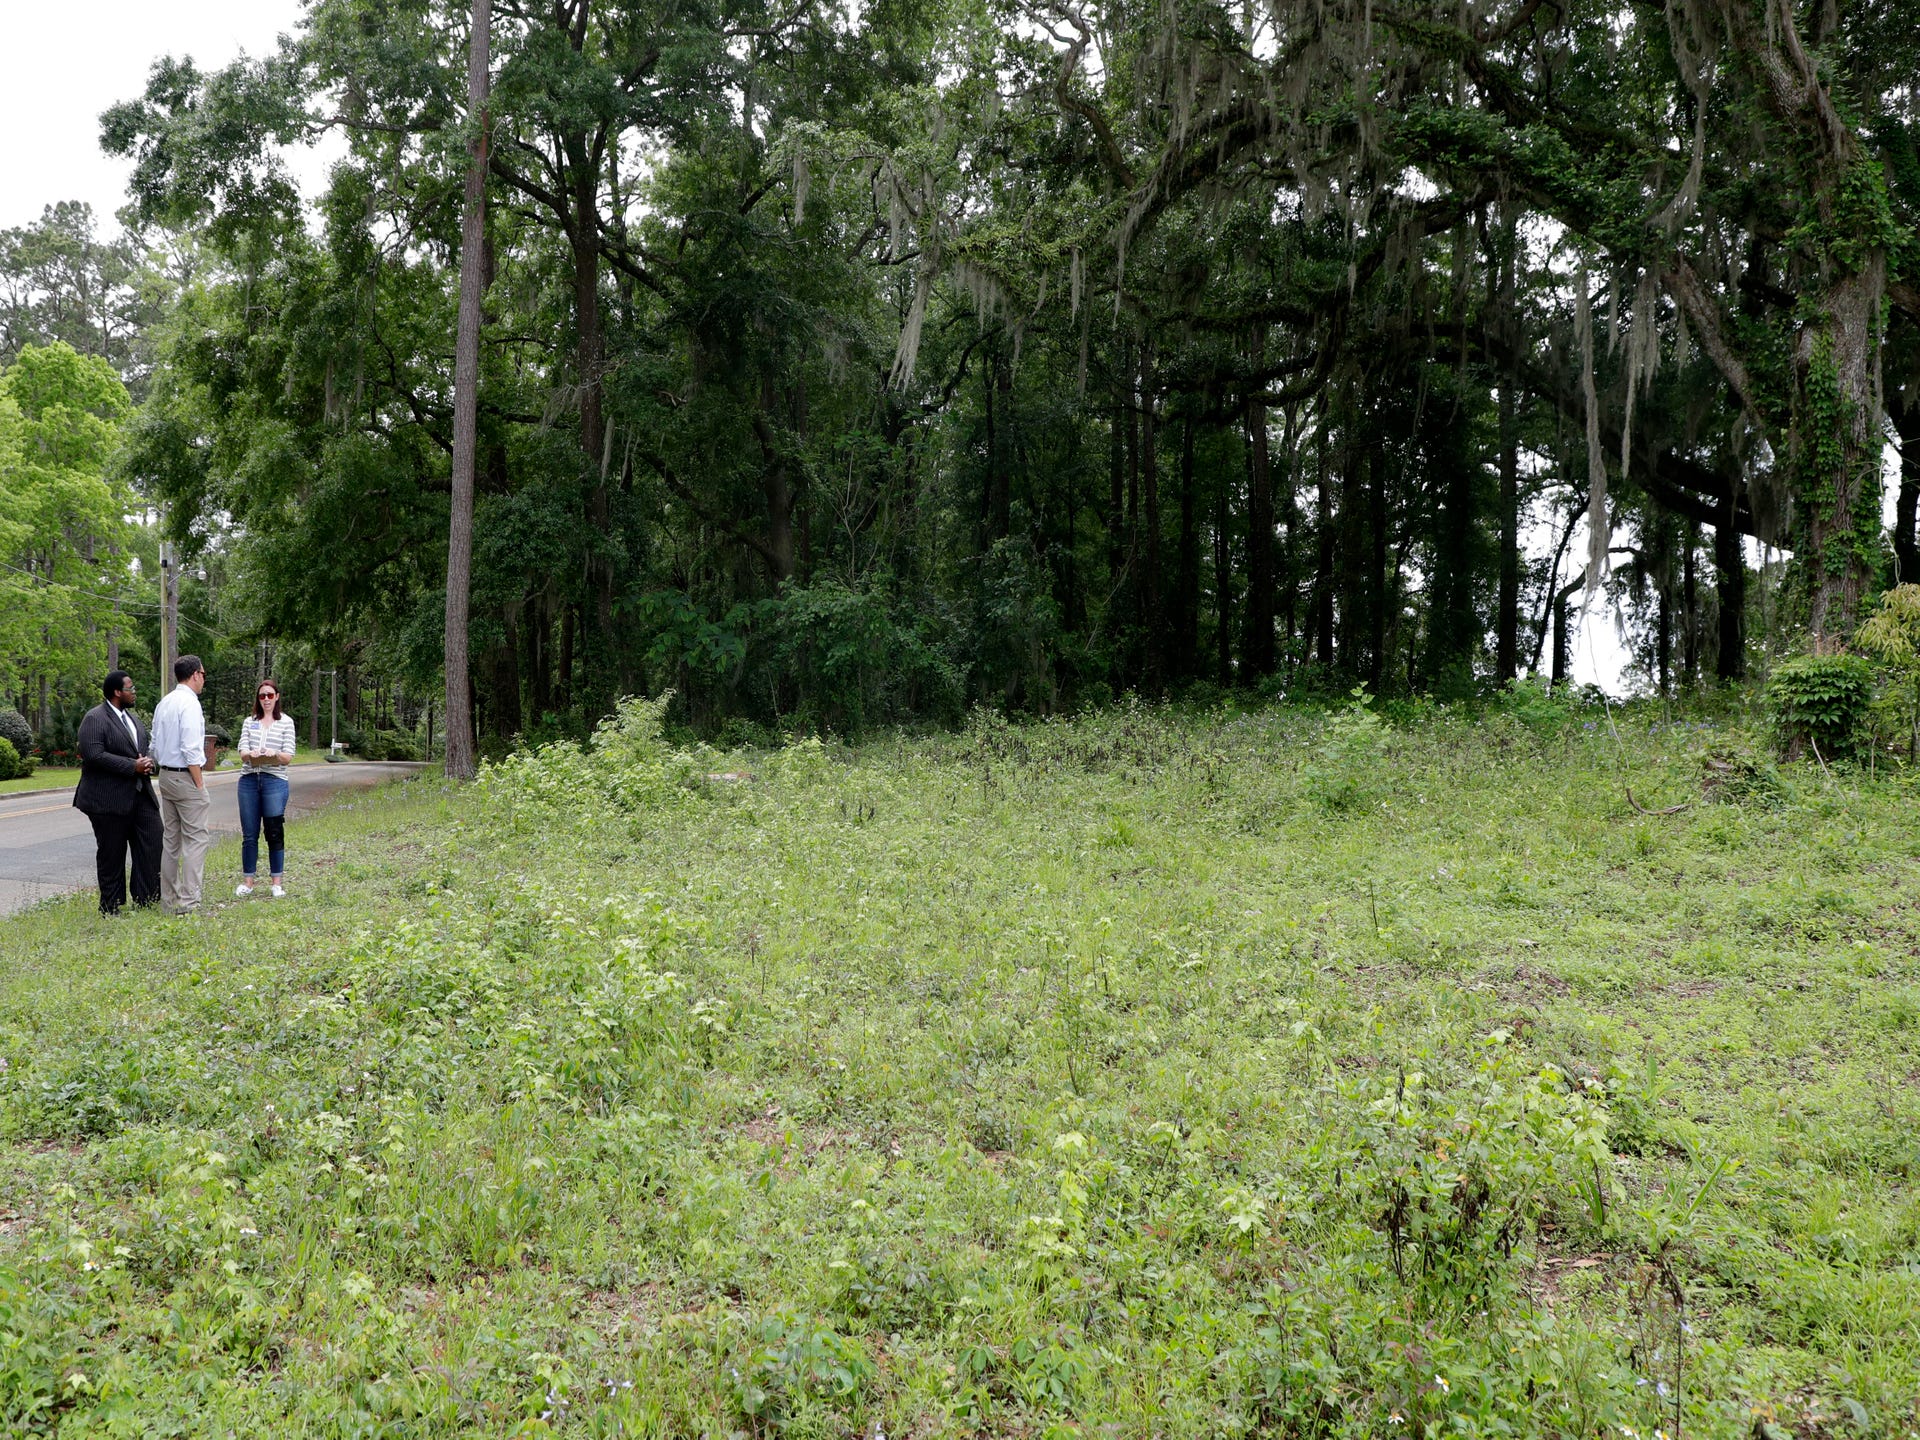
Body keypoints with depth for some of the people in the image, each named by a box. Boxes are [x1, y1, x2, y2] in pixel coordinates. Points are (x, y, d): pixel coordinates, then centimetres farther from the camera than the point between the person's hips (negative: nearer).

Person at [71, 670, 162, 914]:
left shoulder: (132, 717, 17)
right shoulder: (95, 719, -11)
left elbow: (146, 747, 25)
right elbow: (94, 755, -21)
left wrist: (148, 762, 1)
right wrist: (132, 766, -20)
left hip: (141, 795, 8)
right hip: (110, 800, -8)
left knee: (152, 846, 2)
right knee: (112, 855, 2)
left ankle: (147, 901, 9)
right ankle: (111, 908, 11)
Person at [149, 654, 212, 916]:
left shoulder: (163, 704, 13)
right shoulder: (190, 703, -14)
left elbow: (155, 746, 16)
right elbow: (191, 749, -20)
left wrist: (162, 768, 21)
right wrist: (199, 784, -15)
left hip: (165, 775, 9)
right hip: (186, 776, -9)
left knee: (170, 840, 12)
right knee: (195, 839, -7)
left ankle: (168, 901, 16)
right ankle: (188, 902, -10)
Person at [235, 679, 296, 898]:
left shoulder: (286, 722, 6)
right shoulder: (250, 722, 14)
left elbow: (289, 757, 1)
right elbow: (242, 753, 5)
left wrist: (275, 754, -20)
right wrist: (249, 754, -18)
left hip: (275, 781, -3)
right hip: (249, 780, 3)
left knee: (275, 833, -1)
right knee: (249, 834, 5)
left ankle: (277, 882, 7)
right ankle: (247, 881, 12)